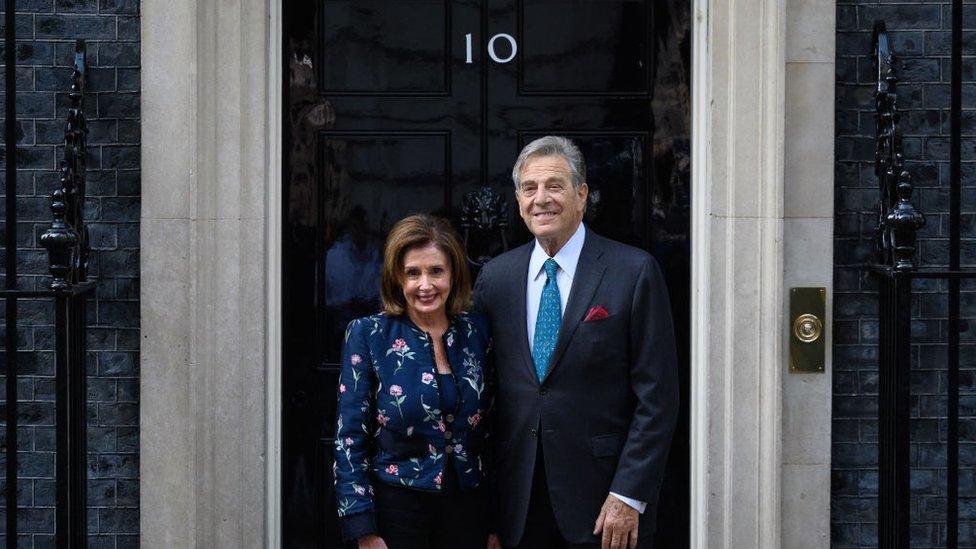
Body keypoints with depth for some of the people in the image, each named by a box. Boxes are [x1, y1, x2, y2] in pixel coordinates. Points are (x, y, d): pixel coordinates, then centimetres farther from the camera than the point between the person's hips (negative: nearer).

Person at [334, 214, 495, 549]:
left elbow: (490, 429, 9)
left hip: (466, 506, 3)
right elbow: (349, 438, -7)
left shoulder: (477, 331, 3)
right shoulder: (367, 334, -6)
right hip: (395, 505, -3)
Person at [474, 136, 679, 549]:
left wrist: (628, 496, -12)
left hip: (605, 501, -3)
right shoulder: (495, 277, 7)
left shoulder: (634, 271, -5)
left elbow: (657, 396, -7)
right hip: (520, 502, 3)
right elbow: (485, 390, 11)